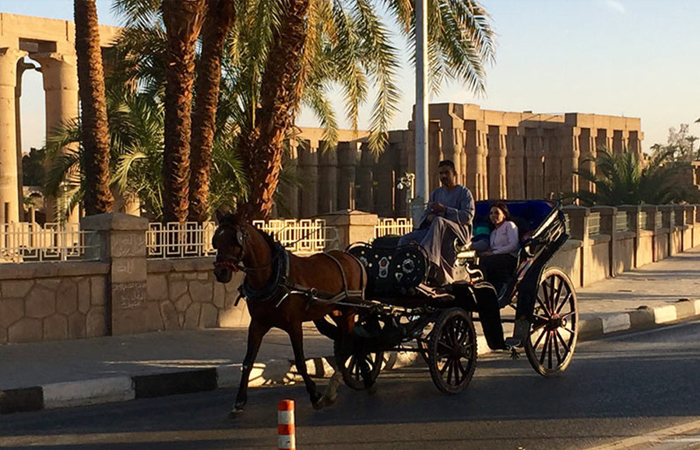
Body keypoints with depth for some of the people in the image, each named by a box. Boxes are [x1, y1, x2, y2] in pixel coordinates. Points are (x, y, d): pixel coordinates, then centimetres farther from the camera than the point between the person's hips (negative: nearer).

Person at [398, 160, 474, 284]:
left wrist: (444, 210, -15)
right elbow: (425, 214, 21)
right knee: (405, 240, -20)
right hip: (434, 230, 6)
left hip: (459, 231, -6)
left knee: (439, 221, -40)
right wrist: (428, 217, -6)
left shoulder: (464, 192, 9)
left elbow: (468, 216, -7)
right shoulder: (436, 193, 26)